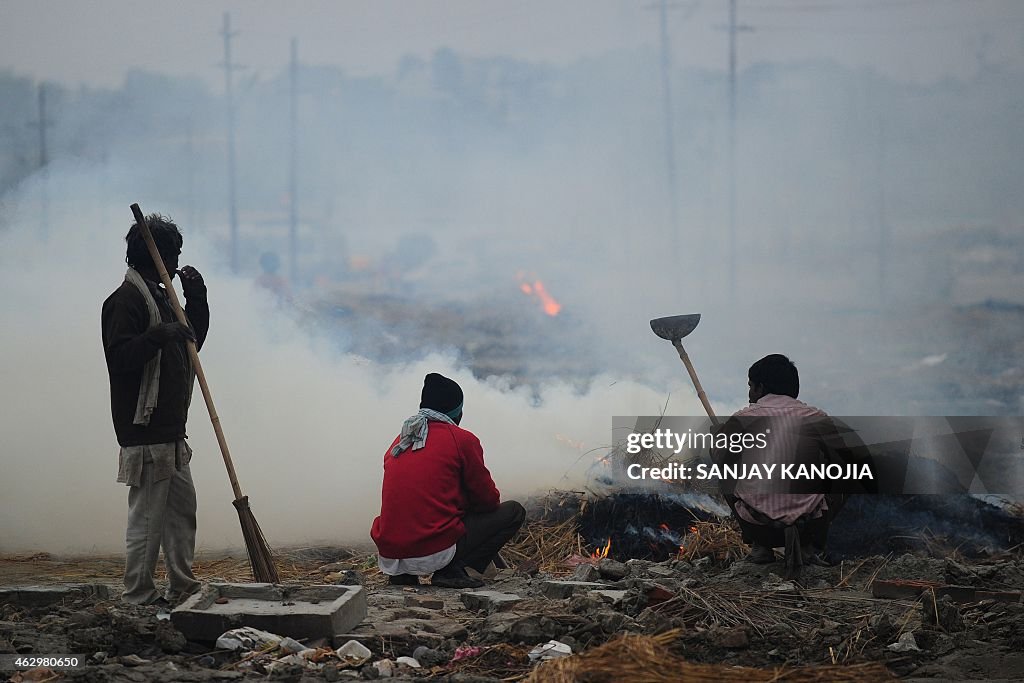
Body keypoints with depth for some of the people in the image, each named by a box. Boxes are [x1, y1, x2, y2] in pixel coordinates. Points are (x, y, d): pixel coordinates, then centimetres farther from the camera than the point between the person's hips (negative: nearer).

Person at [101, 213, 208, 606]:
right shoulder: (126, 300, -12)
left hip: (169, 430, 10)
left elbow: (192, 341, 25)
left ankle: (183, 588, 23)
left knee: (182, 508, 15)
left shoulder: (158, 296, 19)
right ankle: (138, 597, -3)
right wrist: (158, 335, -32)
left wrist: (196, 298, 13)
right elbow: (120, 357, -22)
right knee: (147, 515, -7)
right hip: (145, 432, -10)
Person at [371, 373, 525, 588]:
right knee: (514, 511, 9)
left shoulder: (398, 442, 16)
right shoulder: (463, 440, -1)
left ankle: (401, 575, 13)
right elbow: (488, 499, 6)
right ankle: (453, 570, -7)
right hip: (434, 554, -6)